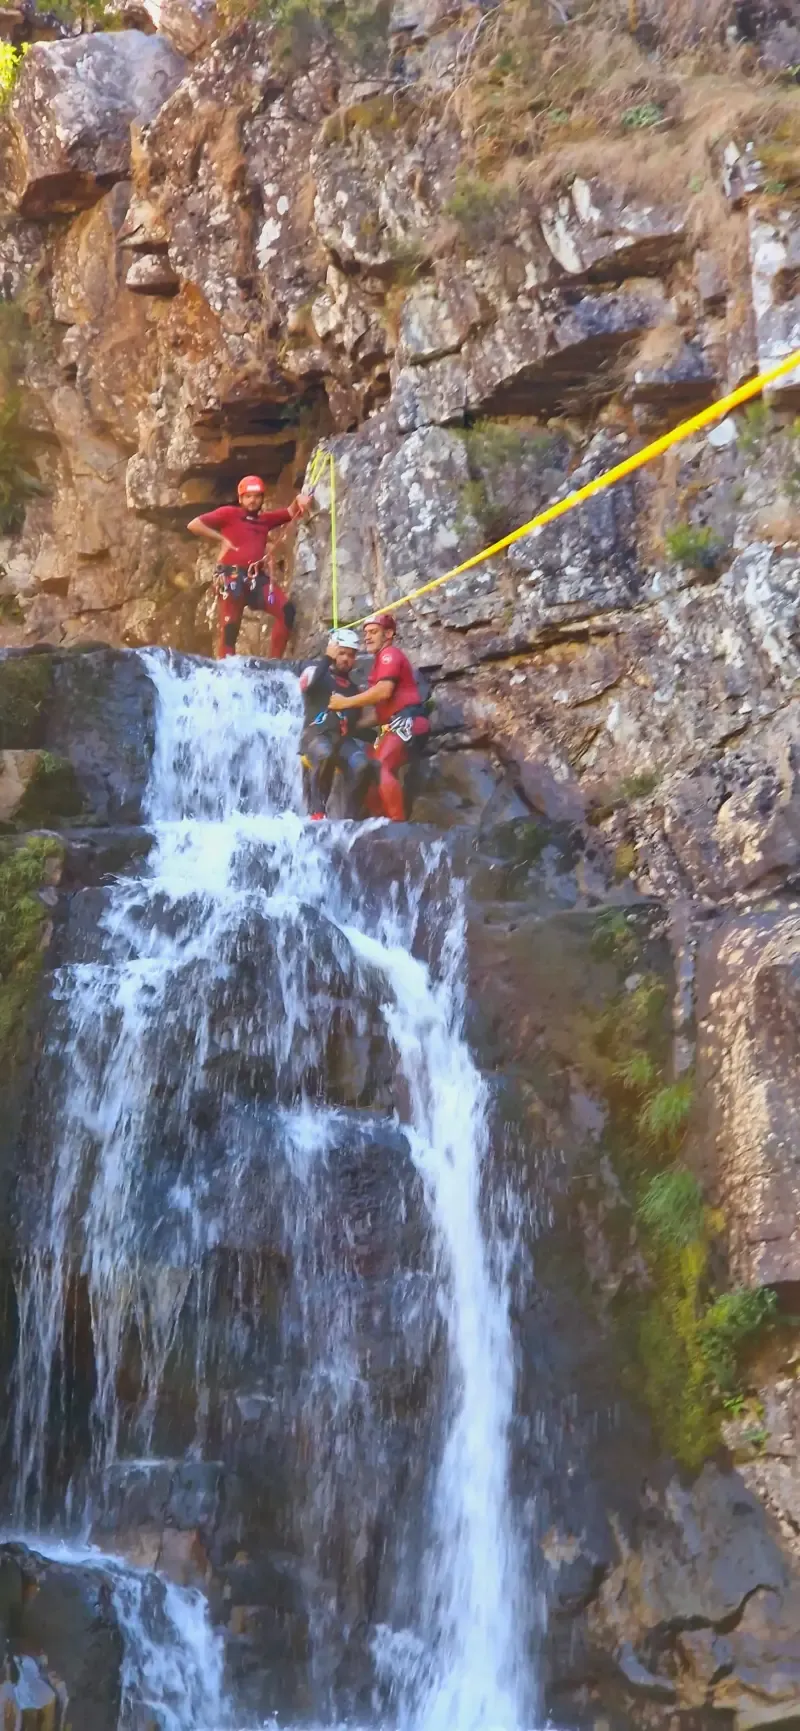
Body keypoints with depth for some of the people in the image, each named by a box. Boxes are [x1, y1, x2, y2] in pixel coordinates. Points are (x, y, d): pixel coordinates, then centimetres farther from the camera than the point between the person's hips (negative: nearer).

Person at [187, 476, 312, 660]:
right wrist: (221, 538, -1)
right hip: (232, 577, -5)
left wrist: (299, 500, 2)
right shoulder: (228, 514, 4)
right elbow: (193, 525, 2)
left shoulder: (265, 519, 18)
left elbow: (291, 513, 24)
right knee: (230, 626, -6)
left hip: (257, 577, 5)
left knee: (286, 610, -13)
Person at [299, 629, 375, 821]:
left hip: (343, 740, 4)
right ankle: (317, 811, -30)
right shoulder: (316, 672, 11)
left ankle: (352, 816, -24)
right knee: (325, 754, -40)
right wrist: (327, 658, -8)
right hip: (317, 736, -4)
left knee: (362, 765, -29)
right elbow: (307, 683, -16)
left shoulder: (352, 688, 28)